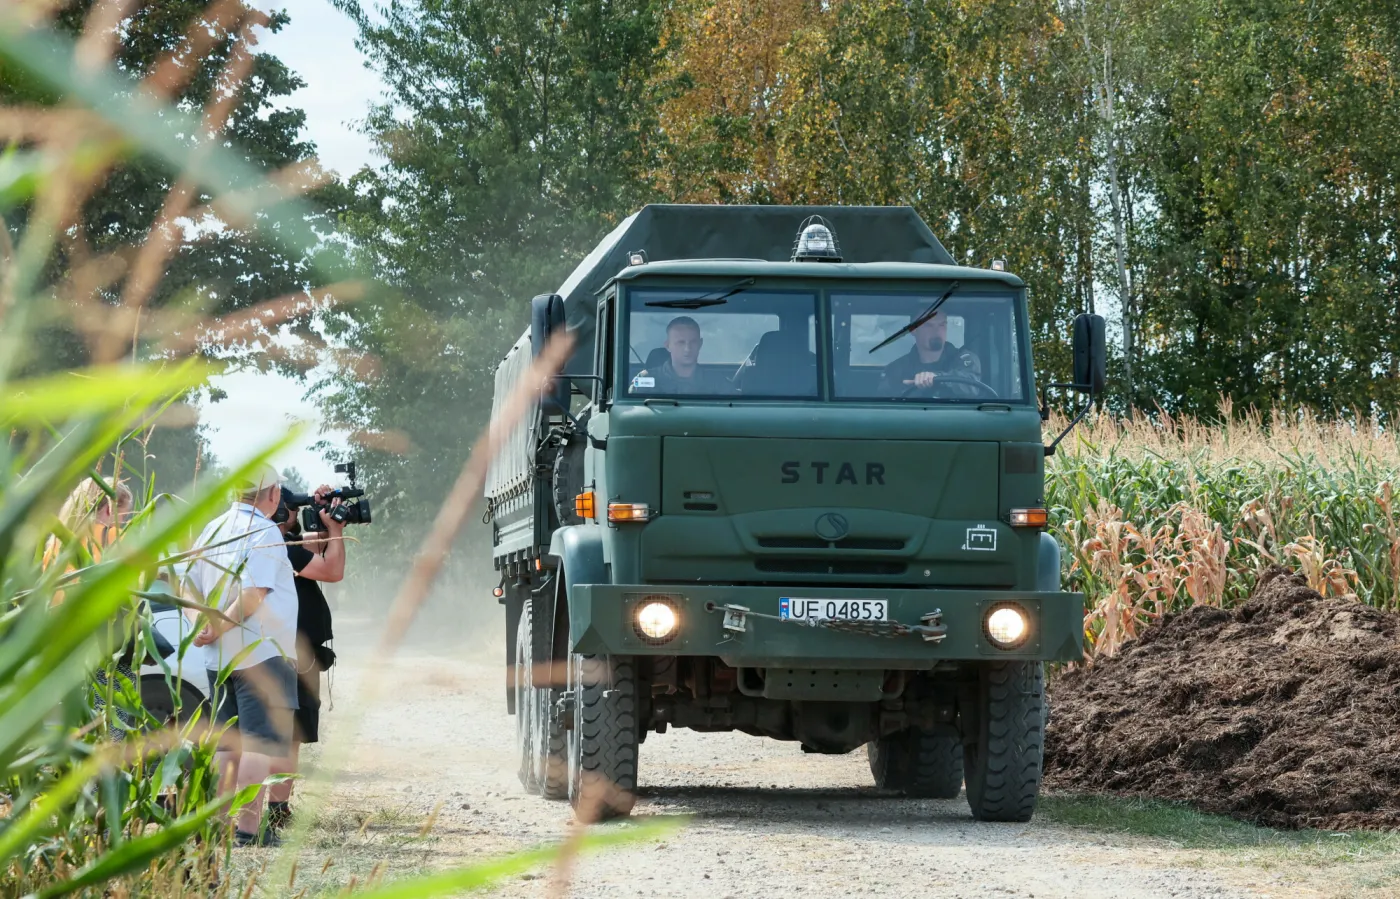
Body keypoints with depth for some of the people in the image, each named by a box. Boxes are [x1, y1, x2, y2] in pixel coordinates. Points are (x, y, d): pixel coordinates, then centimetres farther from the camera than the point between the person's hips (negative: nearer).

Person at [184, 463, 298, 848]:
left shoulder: (212, 531, 14)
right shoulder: (264, 532, -12)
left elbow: (190, 588, 15)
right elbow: (253, 595, -21)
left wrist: (206, 627, 3)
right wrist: (218, 630, -13)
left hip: (220, 658, 8)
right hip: (262, 654, -8)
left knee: (228, 744, 14)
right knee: (261, 743, -7)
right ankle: (248, 827, -12)